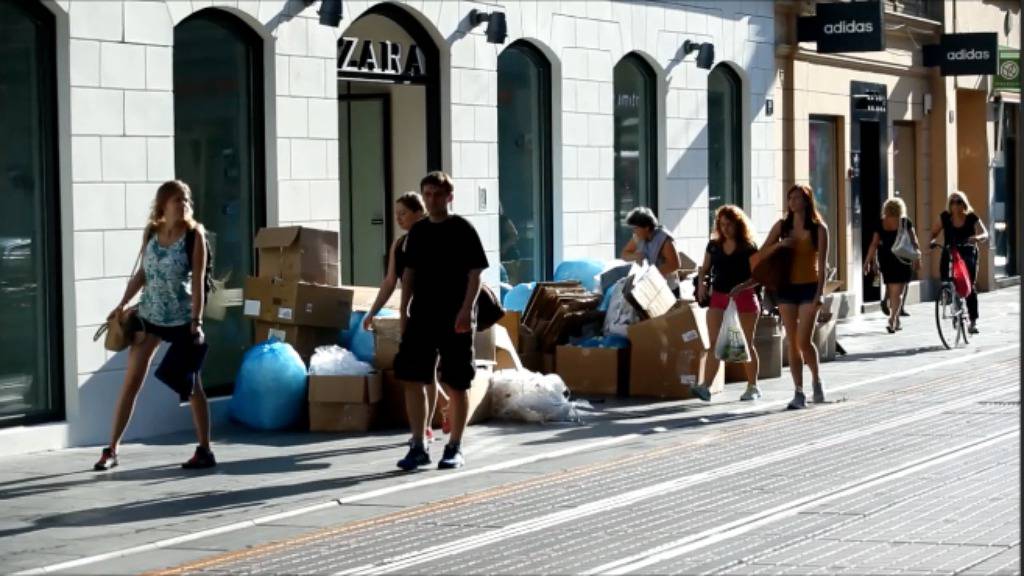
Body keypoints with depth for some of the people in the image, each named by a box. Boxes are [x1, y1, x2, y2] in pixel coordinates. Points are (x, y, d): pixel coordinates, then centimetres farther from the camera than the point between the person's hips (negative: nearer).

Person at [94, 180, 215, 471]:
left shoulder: (194, 235, -9)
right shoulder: (150, 232, 2)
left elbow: (198, 282, -12)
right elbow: (143, 273, 13)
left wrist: (196, 322, -17)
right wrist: (122, 305, 11)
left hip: (180, 320, -4)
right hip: (148, 316, 4)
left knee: (191, 384, 1)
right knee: (131, 382, 4)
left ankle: (205, 450, 10)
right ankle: (111, 449, 10)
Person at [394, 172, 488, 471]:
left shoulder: (462, 230, -4)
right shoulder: (418, 231, 10)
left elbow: (475, 272, -8)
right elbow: (410, 272, 16)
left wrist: (466, 309, -17)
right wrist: (404, 310, 9)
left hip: (454, 319, -5)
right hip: (421, 317, 5)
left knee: (456, 385, 2)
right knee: (412, 379, -1)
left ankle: (455, 448, 12)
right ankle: (418, 447, 6)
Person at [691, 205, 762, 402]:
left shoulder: (749, 247, -5)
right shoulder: (714, 245, 8)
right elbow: (704, 269, 17)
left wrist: (742, 286, -25)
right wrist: (701, 283, -4)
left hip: (743, 298, -3)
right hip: (718, 297, 3)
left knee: (746, 344, 7)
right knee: (714, 343, -6)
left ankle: (752, 387, 19)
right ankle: (706, 387, -14)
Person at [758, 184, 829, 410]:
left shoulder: (818, 228, -1)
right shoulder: (782, 226, 8)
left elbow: (821, 264, -5)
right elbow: (762, 254, 7)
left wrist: (819, 294, -13)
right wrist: (780, 244, -12)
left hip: (809, 288, -3)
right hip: (787, 287, 4)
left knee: (803, 340, -12)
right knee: (792, 343, 3)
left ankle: (816, 380, 13)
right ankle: (798, 393, 7)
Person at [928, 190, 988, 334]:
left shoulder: (972, 218, -7)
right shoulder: (945, 217, -1)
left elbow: (985, 234, -17)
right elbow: (934, 232, 7)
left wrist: (978, 238, -40)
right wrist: (931, 240, -16)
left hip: (968, 256, -2)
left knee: (970, 287, -12)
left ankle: (973, 321, -9)